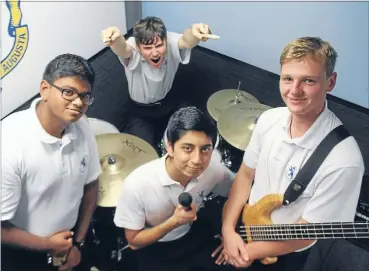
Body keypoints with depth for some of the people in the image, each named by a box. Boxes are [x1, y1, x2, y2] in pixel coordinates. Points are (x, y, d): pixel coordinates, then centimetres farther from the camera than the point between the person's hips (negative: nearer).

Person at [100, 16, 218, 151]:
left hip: (168, 103, 3)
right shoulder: (133, 49, -30)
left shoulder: (170, 41, -26)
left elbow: (186, 41, -49)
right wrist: (115, 38, -79)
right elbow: (122, 49, -54)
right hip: (140, 110, -3)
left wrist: (195, 31, -74)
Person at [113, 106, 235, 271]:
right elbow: (134, 242, -17)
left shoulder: (214, 168, -23)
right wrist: (173, 222, -31)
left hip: (196, 234, 3)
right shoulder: (137, 185, -32)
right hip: (155, 250, -3)